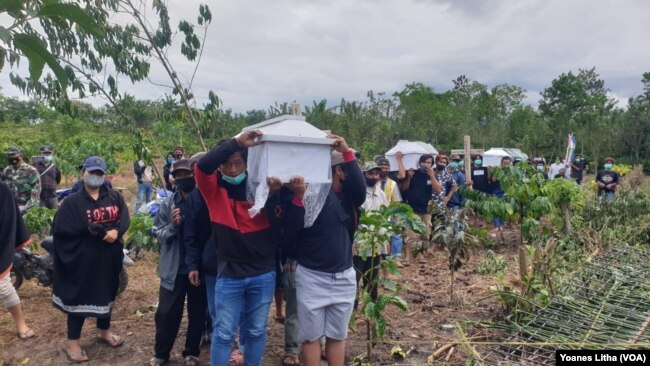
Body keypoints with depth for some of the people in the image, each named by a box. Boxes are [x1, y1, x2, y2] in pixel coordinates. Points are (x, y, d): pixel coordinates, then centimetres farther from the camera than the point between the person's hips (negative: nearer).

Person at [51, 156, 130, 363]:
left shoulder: (115, 197, 5)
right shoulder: (72, 202, -6)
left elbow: (125, 219, -3)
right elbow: (60, 229, -13)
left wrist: (116, 231, -23)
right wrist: (88, 229, -23)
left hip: (109, 257, 4)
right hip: (82, 258, -4)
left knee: (106, 293, 18)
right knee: (79, 297, 4)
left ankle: (104, 332, 37)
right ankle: (72, 344, 18)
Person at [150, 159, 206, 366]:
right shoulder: (168, 203, -1)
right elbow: (158, 234, 1)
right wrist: (173, 225, -19)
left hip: (200, 267, -1)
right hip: (173, 268, 2)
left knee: (197, 313, 13)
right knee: (166, 313, 10)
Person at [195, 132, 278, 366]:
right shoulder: (214, 189, -3)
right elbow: (201, 166, -23)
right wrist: (237, 142, -27)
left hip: (263, 274, 1)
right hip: (229, 274, -1)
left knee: (256, 331, 15)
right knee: (224, 333, 8)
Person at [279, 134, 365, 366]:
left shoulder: (347, 195, 0)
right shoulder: (308, 194, -9)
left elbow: (361, 189, -24)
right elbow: (290, 231, -18)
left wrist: (347, 152, -30)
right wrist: (298, 196, -29)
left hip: (343, 276, 3)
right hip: (311, 277, -3)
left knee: (337, 335, 16)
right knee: (311, 336, 9)